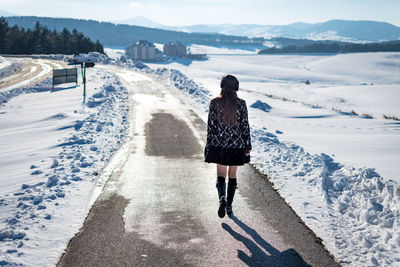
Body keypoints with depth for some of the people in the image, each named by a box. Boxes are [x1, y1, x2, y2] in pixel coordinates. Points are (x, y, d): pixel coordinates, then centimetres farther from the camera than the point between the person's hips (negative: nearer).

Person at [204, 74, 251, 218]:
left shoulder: (215, 103, -5)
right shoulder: (241, 103, -5)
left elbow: (211, 125, -3)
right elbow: (245, 126, -3)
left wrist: (209, 146, 5)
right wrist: (247, 147, 4)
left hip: (219, 145, 0)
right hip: (236, 145, 1)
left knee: (221, 175, 6)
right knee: (232, 176, 12)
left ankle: (222, 198, -20)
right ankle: (229, 206, 16)